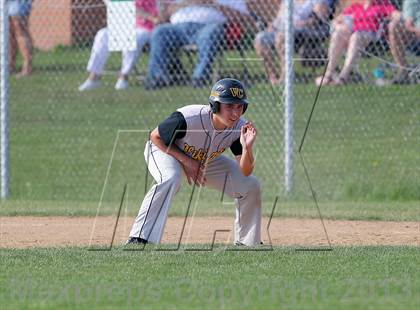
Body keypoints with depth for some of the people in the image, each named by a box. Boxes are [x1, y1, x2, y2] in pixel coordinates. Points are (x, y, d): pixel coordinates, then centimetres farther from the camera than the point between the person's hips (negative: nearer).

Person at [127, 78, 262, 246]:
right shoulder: (188, 119, -38)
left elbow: (245, 172, -22)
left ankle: (247, 242, 14)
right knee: (170, 179, -39)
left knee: (251, 185, -7)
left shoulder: (239, 127, -24)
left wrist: (247, 148, -42)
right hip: (165, 151, -5)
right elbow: (155, 136, -21)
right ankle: (140, 238, -37)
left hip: (206, 160, 5)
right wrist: (186, 161, -25)